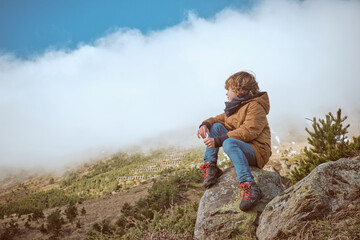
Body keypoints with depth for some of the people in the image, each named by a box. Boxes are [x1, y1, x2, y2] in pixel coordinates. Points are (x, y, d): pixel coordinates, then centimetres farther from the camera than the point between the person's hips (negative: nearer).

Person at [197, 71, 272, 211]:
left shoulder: (255, 107, -11)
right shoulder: (234, 106, 20)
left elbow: (248, 132, -24)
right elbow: (220, 119, 21)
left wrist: (218, 141, -28)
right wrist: (206, 124, -4)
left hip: (257, 151, -9)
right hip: (239, 146, 9)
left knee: (229, 143, -38)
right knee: (216, 127, 2)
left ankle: (249, 186, -47)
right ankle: (210, 167, -7)